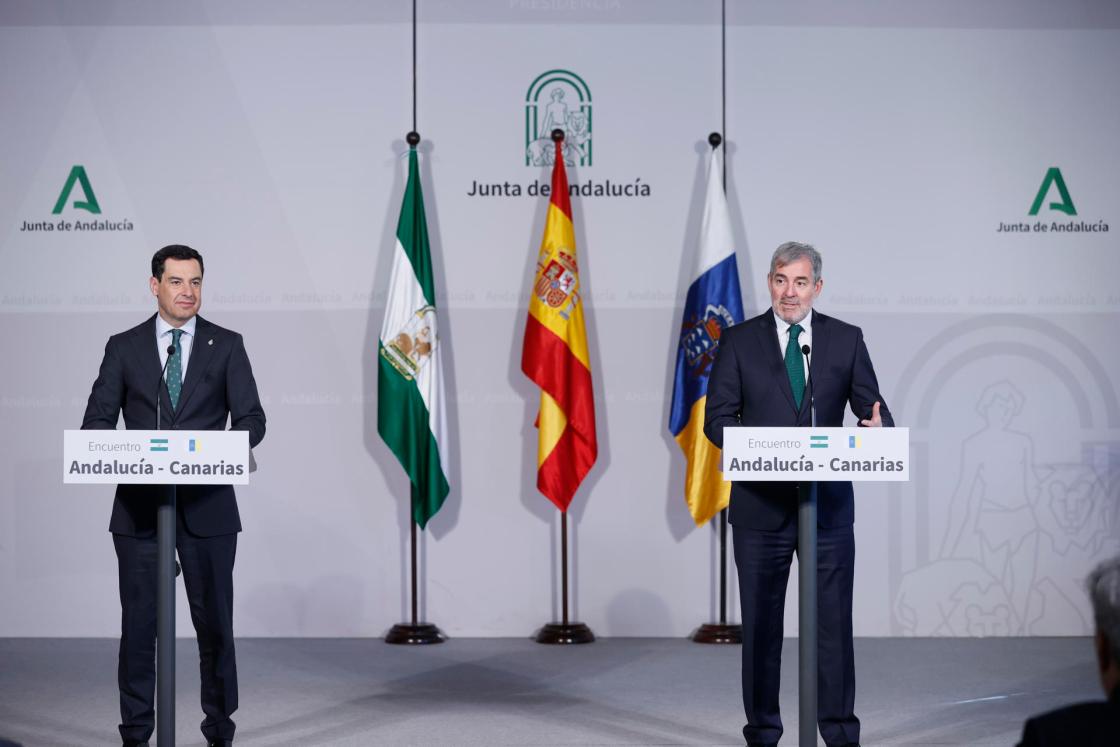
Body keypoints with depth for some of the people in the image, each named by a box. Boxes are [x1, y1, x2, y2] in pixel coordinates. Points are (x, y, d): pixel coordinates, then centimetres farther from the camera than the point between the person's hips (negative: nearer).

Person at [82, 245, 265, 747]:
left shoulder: (226, 345, 6)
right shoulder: (123, 347, 7)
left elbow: (251, 419, 0)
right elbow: (97, 421, 3)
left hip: (208, 505, 0)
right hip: (139, 505, 0)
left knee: (214, 620, 5)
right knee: (138, 622, 3)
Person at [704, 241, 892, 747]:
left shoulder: (846, 340, 5)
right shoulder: (739, 341, 2)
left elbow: (872, 408, 3)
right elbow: (716, 417, -2)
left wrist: (876, 427, -21)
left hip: (829, 502, 0)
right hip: (761, 503, 0)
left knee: (834, 620, 2)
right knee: (760, 623, 8)